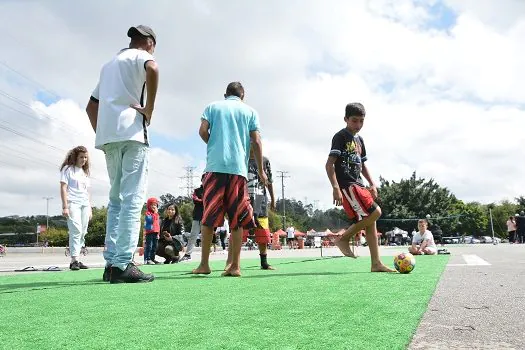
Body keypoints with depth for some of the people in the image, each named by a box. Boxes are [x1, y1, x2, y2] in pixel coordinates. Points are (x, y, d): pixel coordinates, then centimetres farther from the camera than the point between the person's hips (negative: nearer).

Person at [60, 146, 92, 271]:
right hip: (72, 204, -6)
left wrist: (90, 209, 15)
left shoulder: (85, 172, 22)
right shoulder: (68, 169, 5)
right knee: (76, 231, -16)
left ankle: (76, 259, 5)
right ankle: (74, 260, -17)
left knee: (82, 233, 1)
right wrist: (65, 206, -13)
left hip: (85, 205, 6)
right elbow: (63, 188, -4)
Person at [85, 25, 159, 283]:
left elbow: (91, 106, 28)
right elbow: (152, 69, -21)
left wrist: (100, 134, 21)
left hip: (107, 137, 8)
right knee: (133, 199, -10)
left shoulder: (109, 64, 29)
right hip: (131, 133, -7)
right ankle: (122, 264, -15)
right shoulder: (141, 56, 6)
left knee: (116, 199, 10)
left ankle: (111, 263, 6)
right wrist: (149, 109, -14)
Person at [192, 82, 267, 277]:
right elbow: (256, 142, 7)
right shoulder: (250, 111, 16)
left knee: (208, 217, 2)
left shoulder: (213, 107, 16)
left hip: (215, 166, 0)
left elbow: (203, 131, 2)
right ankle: (235, 265, 0)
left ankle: (204, 263, 1)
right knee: (237, 220, 2)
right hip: (239, 168, 1)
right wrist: (261, 171, 11)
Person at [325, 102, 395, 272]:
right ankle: (344, 238, -4)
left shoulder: (359, 140, 19)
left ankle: (376, 263, 11)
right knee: (374, 212, -19)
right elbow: (329, 164, -14)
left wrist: (372, 184, 18)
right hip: (347, 185, -9)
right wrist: (335, 188, -23)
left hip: (358, 185, 9)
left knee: (369, 221, 6)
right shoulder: (341, 136, -7)